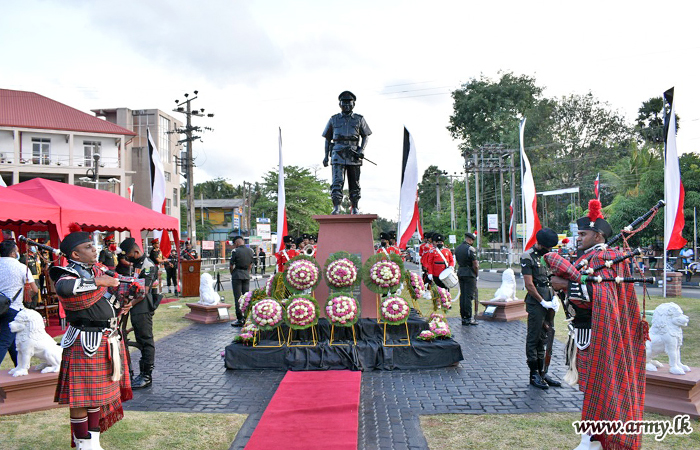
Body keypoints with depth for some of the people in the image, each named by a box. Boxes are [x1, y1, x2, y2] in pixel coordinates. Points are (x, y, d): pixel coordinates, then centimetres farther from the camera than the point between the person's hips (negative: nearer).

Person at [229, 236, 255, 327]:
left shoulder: (235, 251, -11)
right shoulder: (250, 251, 4)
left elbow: (231, 266, -6)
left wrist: (232, 274, 10)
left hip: (237, 276, -5)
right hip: (247, 276, 5)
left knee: (237, 298, 0)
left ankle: (239, 320, 1)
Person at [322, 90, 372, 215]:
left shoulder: (359, 119, 11)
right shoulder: (334, 119, 12)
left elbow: (365, 136, 11)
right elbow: (327, 138, 15)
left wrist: (361, 150, -6)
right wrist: (326, 156, 8)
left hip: (354, 157, 1)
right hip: (338, 155, -1)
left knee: (354, 184, 6)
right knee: (337, 182, -14)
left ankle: (354, 208, 16)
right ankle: (336, 207, -15)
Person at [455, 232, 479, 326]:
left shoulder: (457, 248, 10)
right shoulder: (470, 249, -13)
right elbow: (475, 265, -13)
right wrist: (476, 274, 0)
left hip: (460, 272, 7)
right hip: (469, 273, -7)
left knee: (462, 295, 9)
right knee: (469, 296, -4)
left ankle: (463, 318, 12)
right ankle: (469, 318, -3)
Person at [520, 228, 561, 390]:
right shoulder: (527, 257, -9)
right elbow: (529, 284, -12)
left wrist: (555, 298, 4)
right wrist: (542, 301, -12)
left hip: (549, 303, 7)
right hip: (535, 304, -7)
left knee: (545, 339, 12)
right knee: (534, 339, 0)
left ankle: (543, 372, 21)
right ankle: (534, 375, 8)